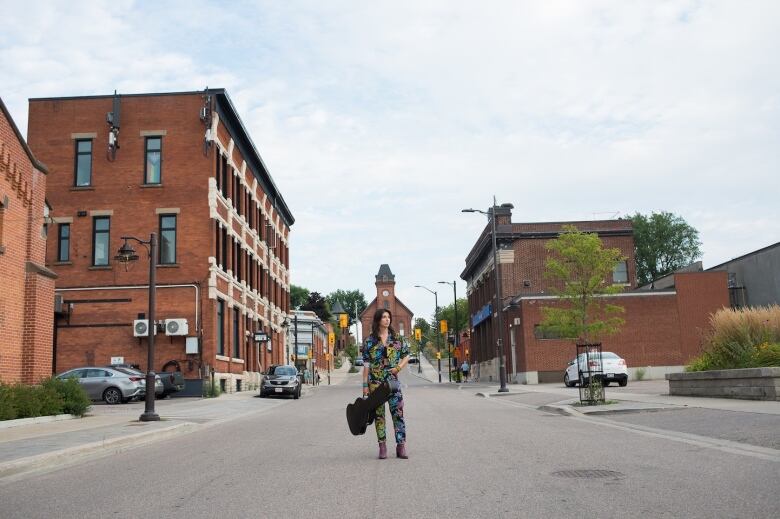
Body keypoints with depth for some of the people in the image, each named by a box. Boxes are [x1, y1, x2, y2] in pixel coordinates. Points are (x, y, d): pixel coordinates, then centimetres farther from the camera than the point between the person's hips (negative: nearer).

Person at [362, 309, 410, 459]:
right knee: (379, 413, 3)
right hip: (375, 381, -1)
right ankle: (382, 447, 10)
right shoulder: (370, 340, 3)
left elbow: (406, 355, 14)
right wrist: (365, 385, -1)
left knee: (398, 413, -4)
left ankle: (401, 446, 1)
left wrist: (399, 367, -4)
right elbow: (366, 364, 3)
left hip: (393, 380, 1)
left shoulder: (397, 338, 8)